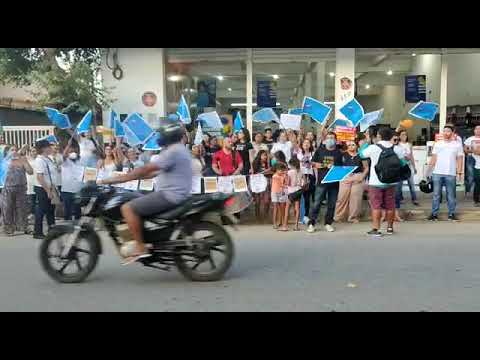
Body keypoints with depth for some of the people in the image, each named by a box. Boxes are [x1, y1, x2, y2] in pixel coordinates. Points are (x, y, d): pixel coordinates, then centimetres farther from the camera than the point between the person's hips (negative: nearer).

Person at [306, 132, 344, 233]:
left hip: (334, 182, 2)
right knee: (317, 203, -4)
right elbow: (313, 163, 10)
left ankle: (328, 223, 19)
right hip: (321, 182, -2)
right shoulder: (320, 150, 7)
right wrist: (317, 165, -10)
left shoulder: (338, 153, 8)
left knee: (332, 204, 7)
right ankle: (311, 223, 2)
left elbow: (342, 167, 8)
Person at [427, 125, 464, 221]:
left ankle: (451, 214, 15)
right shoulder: (437, 144, 7)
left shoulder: (457, 144, 4)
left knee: (451, 195, 6)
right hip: (437, 173, 1)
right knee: (436, 194, 6)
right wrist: (429, 170, 1)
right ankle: (434, 214, 11)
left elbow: (459, 159, 3)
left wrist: (459, 172, -6)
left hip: (451, 174, -1)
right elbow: (433, 158, 8)